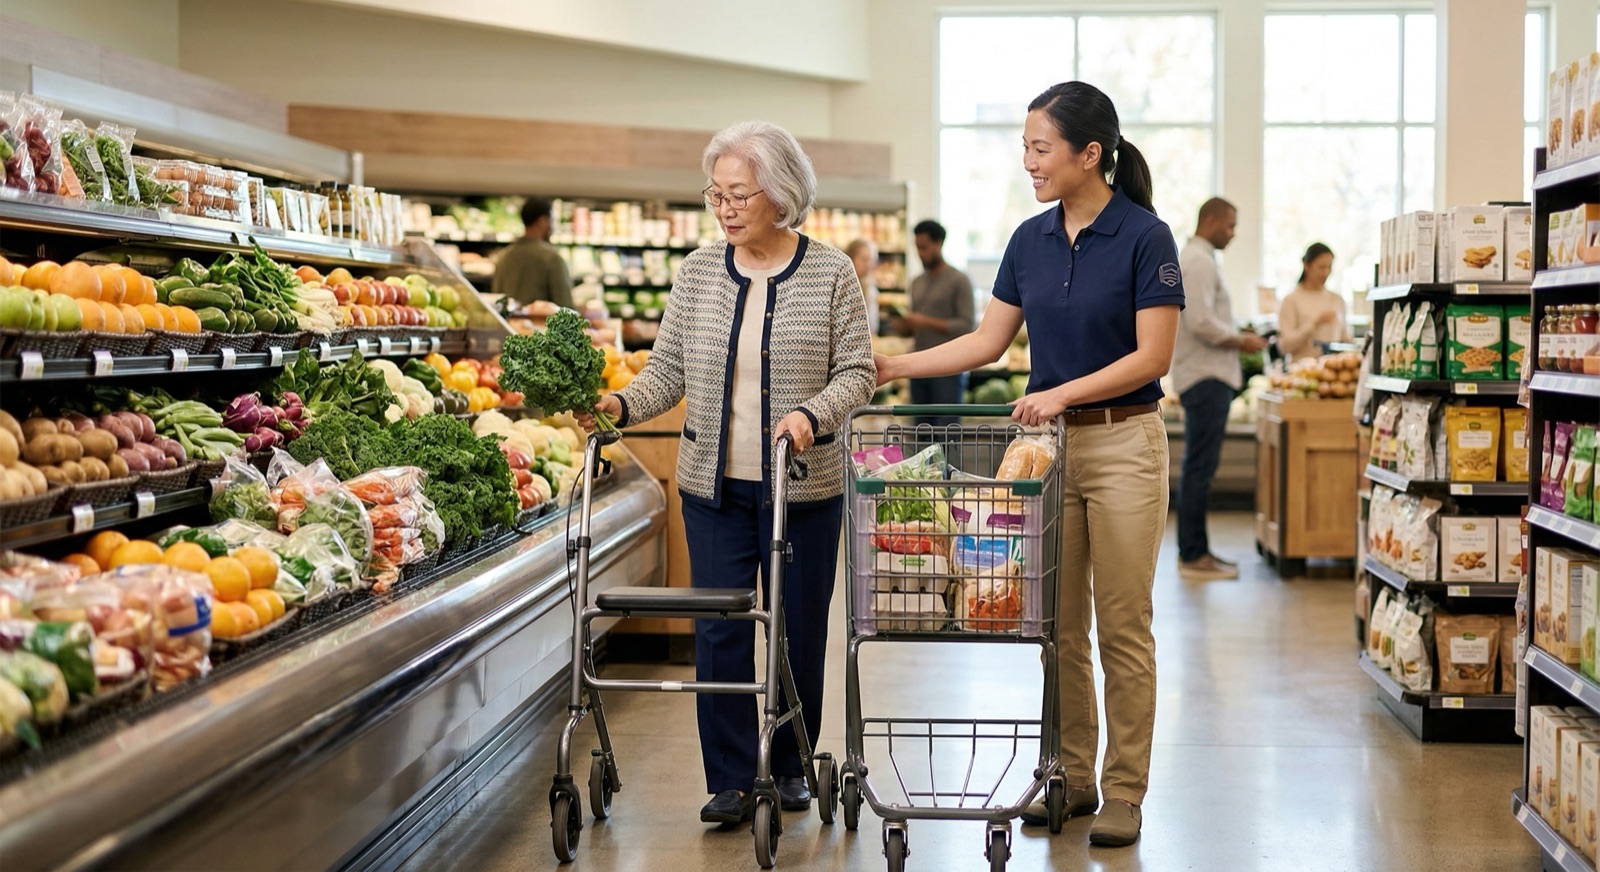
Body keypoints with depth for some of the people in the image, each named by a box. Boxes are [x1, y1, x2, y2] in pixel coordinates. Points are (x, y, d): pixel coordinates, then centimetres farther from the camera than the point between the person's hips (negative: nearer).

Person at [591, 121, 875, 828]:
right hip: (713, 484, 2)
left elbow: (856, 371, -3)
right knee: (719, 630, 0)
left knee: (798, 628, 7)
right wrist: (621, 404, -12)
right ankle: (730, 778, 9)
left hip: (803, 488, -2)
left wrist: (813, 412, -21)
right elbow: (669, 370, 5)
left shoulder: (830, 272, -2)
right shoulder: (698, 272, 5)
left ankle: (790, 766, 24)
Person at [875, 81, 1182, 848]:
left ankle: (1124, 792, 11)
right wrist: (892, 367, 1)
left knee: (1122, 628, 1)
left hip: (1122, 445, -6)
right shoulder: (1030, 239, 6)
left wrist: (1063, 391, -22)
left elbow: (1153, 356, -15)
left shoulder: (1144, 237, -11)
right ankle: (1072, 776, 22)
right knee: (1058, 625, 10)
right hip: (1048, 443, 6)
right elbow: (989, 340, 8)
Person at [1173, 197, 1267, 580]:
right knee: (1200, 467, -9)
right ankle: (1194, 555, -7)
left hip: (1204, 377, 11)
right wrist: (1242, 341, -10)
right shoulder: (1198, 261, -13)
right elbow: (1202, 322, -22)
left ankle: (1192, 550, 18)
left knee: (1198, 466, 13)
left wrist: (1236, 337, 14)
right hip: (1206, 377, -11)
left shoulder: (1194, 258, 21)